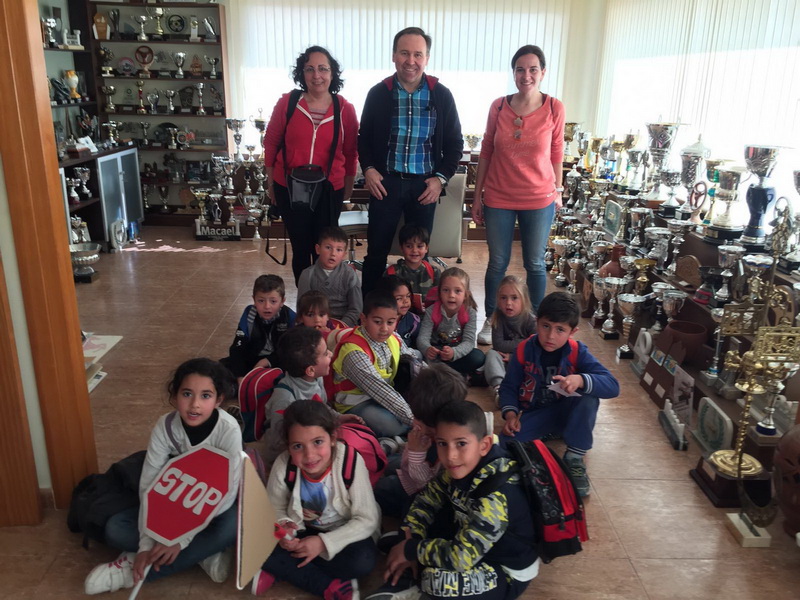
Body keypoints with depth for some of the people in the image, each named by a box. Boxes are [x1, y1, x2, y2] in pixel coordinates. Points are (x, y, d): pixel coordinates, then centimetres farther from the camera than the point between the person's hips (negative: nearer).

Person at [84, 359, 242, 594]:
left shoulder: (228, 429, -27)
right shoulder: (166, 426, -19)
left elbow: (227, 492, -26)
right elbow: (149, 486, -17)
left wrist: (181, 539, -30)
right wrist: (147, 544, -27)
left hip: (214, 507, -3)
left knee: (231, 528, -37)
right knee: (115, 529, -18)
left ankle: (132, 570, -23)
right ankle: (205, 555, -18)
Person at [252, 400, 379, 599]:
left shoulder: (351, 461, -27)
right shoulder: (284, 465, -22)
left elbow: (367, 520, -22)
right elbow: (275, 509, -5)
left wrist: (324, 542, -29)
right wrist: (282, 529, -27)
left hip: (345, 532, -2)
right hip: (303, 529, 2)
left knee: (362, 560, -32)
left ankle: (282, 571, -14)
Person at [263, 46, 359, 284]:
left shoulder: (345, 109, -6)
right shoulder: (286, 103, -6)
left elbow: (350, 152, 3)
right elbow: (271, 142, 3)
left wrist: (348, 186, 10)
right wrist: (270, 182, 6)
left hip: (329, 190, 0)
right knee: (300, 246, 12)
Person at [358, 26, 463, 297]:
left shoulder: (442, 96, -1)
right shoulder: (378, 93, 0)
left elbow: (454, 143, 5)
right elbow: (364, 138, 8)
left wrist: (441, 178, -5)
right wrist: (368, 169, -7)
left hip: (425, 184, 0)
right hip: (385, 182, 0)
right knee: (377, 249, 7)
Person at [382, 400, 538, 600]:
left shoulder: (496, 495, -34)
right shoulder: (460, 469, -13)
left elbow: (461, 557, -35)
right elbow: (426, 500, 0)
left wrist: (412, 550, -21)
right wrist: (410, 542, -14)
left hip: (507, 572, -7)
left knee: (436, 581, -29)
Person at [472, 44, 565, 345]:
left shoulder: (554, 108, -5)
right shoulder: (498, 106, -3)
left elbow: (556, 153, 5)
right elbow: (486, 151, 4)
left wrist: (557, 190, 8)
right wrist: (477, 196, 4)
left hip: (539, 200, -1)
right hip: (498, 199, 1)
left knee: (534, 264, 10)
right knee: (497, 263, 8)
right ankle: (490, 321, 25)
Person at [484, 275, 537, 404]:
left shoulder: (531, 320, -13)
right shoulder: (498, 317, -10)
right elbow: (497, 345, -19)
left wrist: (513, 357, -20)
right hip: (505, 360, 1)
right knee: (491, 353, -28)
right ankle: (498, 387, -48)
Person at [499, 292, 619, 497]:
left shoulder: (577, 352, -16)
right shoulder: (524, 351, -13)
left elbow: (613, 386, -27)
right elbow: (509, 386, -4)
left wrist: (580, 380, -46)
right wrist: (510, 413, -24)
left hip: (567, 415, 0)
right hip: (534, 416, 0)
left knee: (589, 394, -33)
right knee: (506, 443, -30)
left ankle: (574, 459, -14)